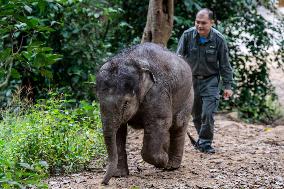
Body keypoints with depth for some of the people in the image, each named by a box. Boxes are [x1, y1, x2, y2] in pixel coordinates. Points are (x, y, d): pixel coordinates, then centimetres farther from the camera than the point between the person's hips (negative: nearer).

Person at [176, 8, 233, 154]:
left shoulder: (218, 39, -12)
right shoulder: (187, 35, -11)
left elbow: (224, 64, -4)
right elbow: (178, 57, -8)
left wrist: (228, 85, -4)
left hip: (210, 80, -2)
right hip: (191, 79, 2)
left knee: (208, 113, -14)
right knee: (196, 114, 11)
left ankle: (205, 142, -1)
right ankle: (202, 138, 30)